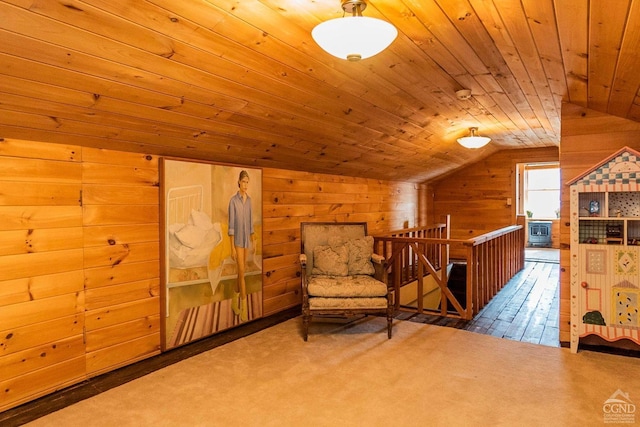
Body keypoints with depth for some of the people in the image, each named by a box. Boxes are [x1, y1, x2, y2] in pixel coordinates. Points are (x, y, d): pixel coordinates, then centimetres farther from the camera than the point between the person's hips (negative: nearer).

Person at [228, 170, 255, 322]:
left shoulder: (249, 200, 8)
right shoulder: (233, 200, -12)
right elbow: (231, 225, -14)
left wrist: (253, 239, 15)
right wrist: (232, 247, -16)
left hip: (247, 239, 6)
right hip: (237, 240, -6)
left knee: (241, 271, 14)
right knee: (242, 272, -7)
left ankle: (235, 301, 29)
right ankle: (244, 307, 0)